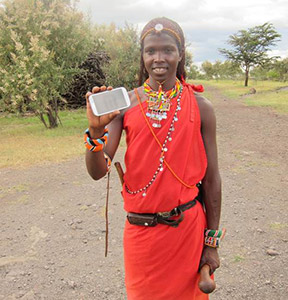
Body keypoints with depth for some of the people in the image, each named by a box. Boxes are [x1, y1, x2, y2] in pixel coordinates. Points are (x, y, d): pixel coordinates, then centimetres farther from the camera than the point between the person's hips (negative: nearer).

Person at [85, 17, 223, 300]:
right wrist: (96, 129, -28)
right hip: (139, 227, 1)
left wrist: (212, 242, 2)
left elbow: (211, 178, 0)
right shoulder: (126, 104, -4)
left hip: (187, 227, 0)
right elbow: (97, 172, -9)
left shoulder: (200, 107, -5)